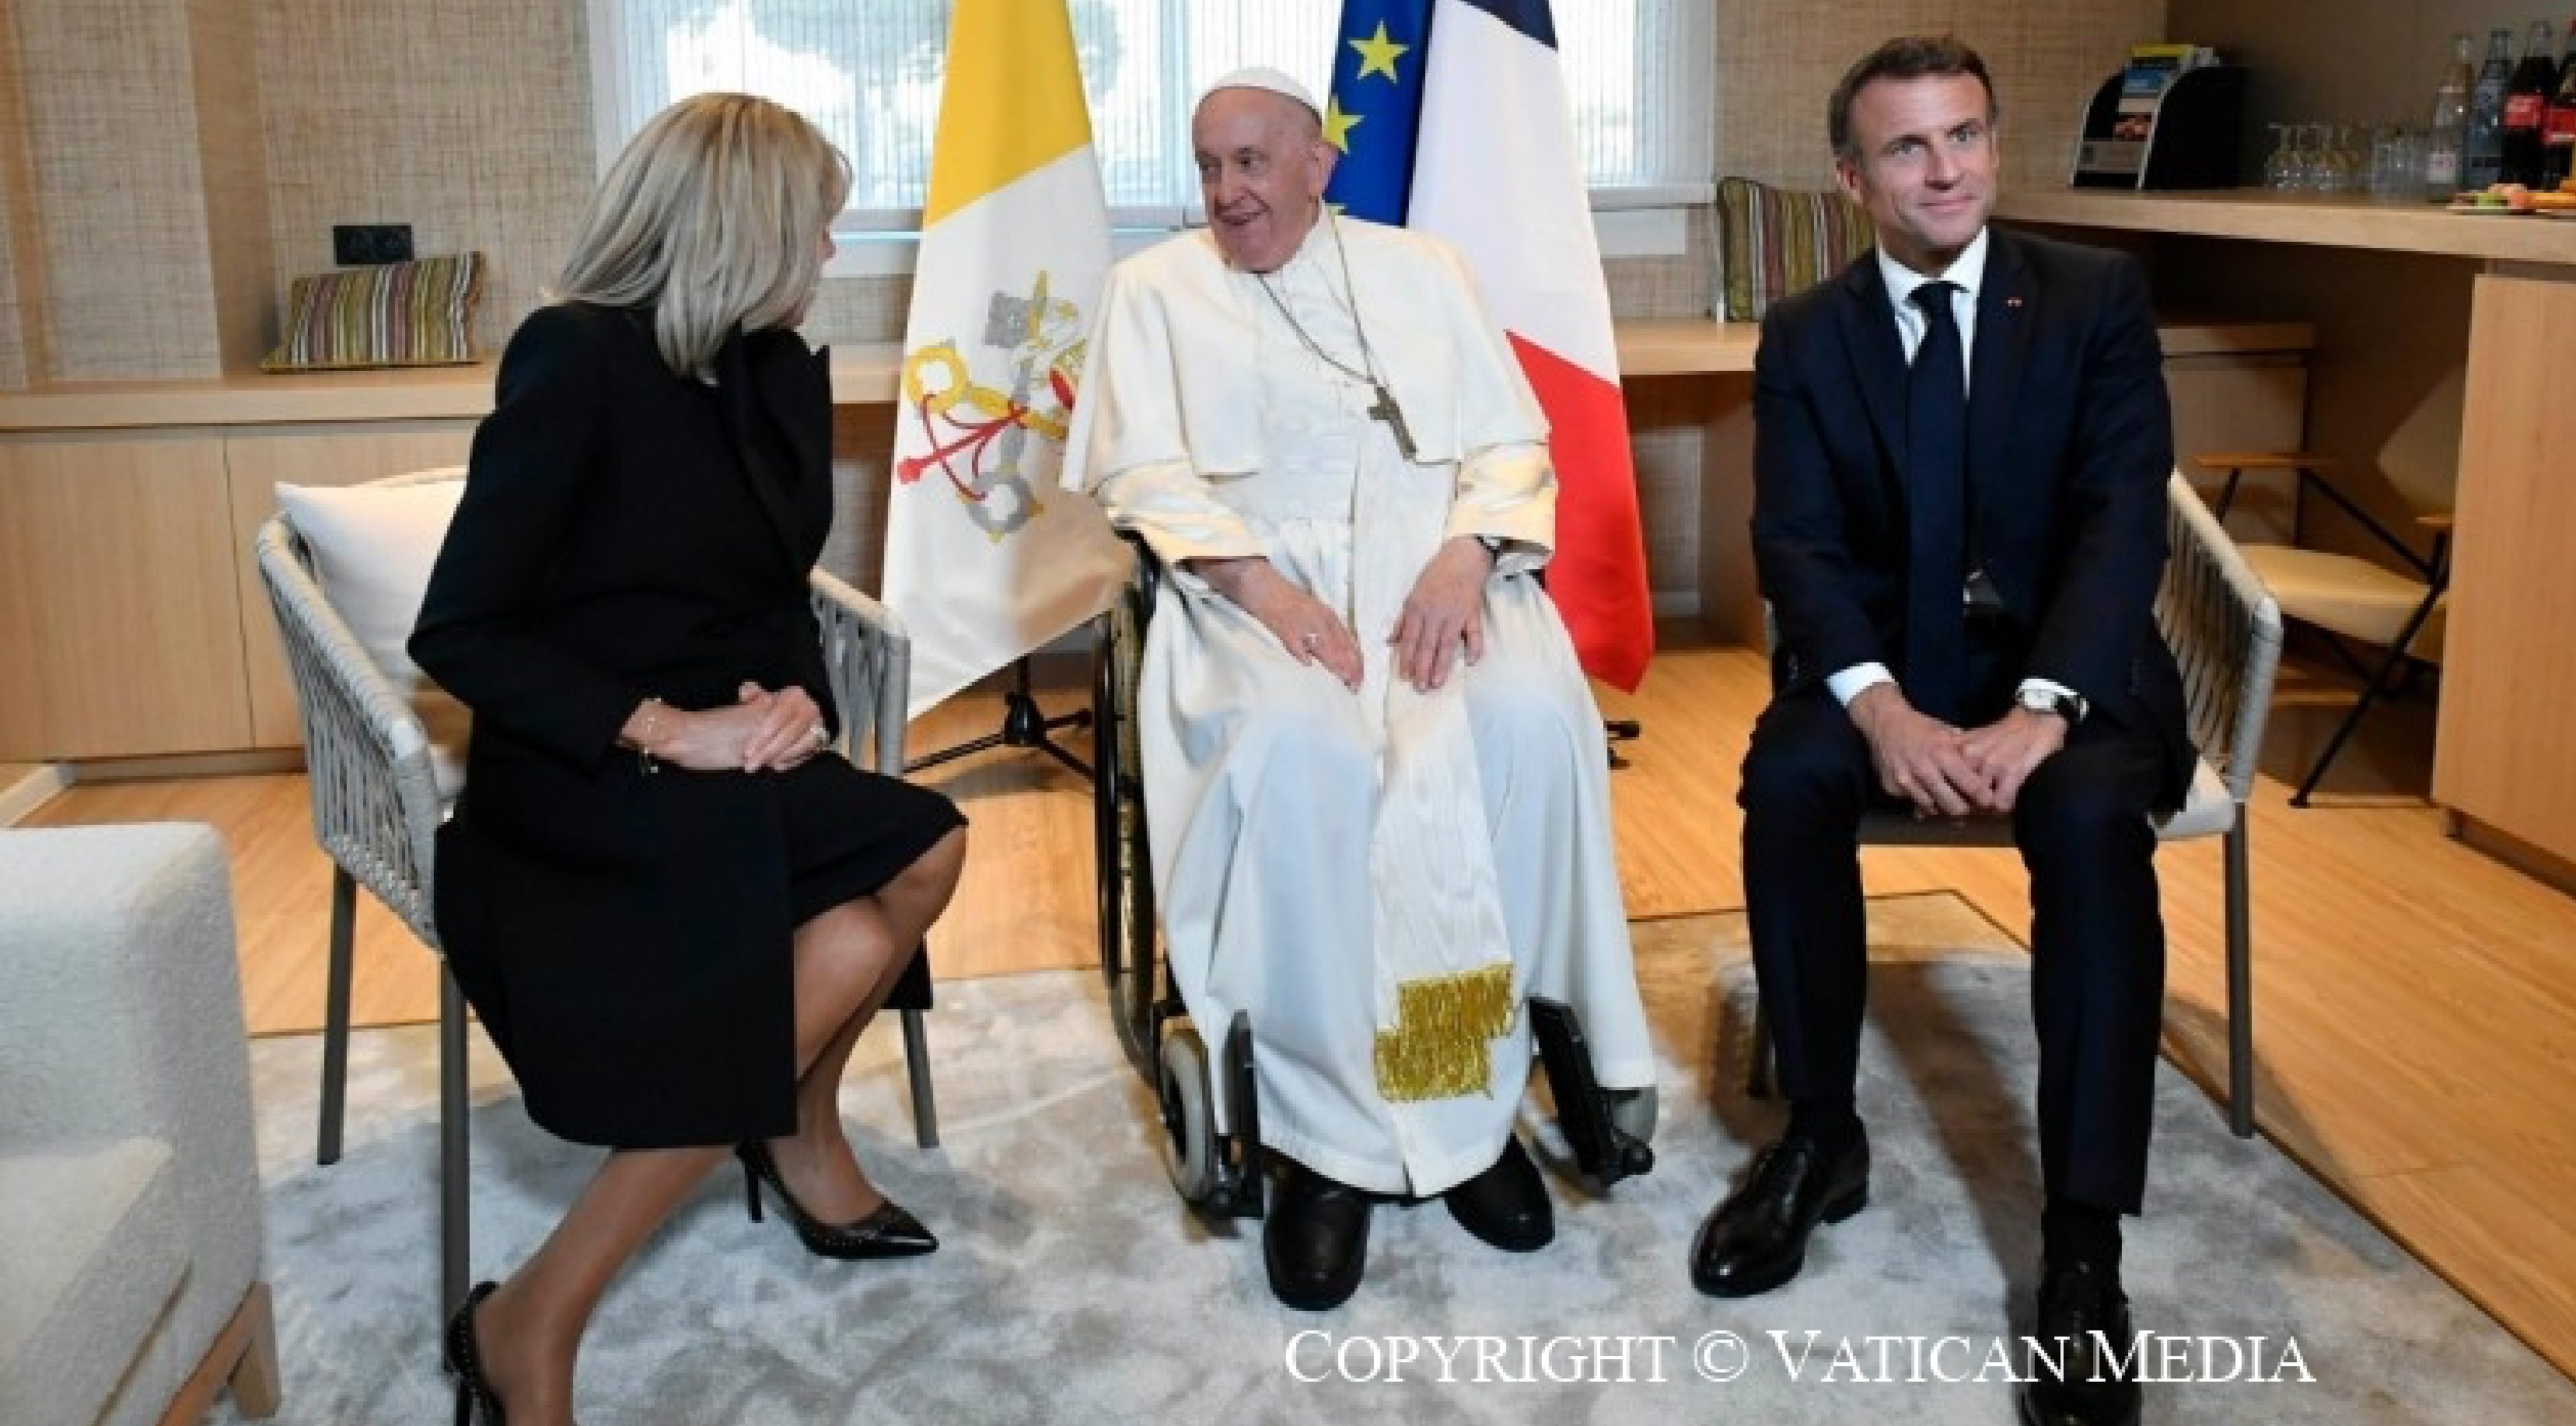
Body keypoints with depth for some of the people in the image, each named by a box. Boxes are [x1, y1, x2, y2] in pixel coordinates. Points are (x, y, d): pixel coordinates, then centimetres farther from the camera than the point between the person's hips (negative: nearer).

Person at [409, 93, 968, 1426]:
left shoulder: (782, 373, 8)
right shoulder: (575, 356, -13)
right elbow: (458, 633, -15)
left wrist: (798, 703, -8)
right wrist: (665, 731, -24)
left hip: (734, 765, 6)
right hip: (583, 775, -6)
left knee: (854, 939, -23)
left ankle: (797, 1129, 13)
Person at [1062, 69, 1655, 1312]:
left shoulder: (1420, 270, 18)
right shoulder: (1154, 289, 14)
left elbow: (1511, 442, 10)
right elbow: (1142, 473, 1)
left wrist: (1465, 556, -12)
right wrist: (1261, 586, -16)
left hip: (1434, 578, 2)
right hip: (1256, 591, -1)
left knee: (1529, 722, -31)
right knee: (1294, 748, -36)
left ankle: (1477, 1087, -16)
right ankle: (1329, 1128, -24)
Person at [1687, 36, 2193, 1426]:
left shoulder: (2098, 296, 0)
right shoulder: (1805, 334, 3)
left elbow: (2123, 519, -10)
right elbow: (1797, 543, -6)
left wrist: (2042, 706, -27)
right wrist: (1882, 707, -26)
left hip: (2069, 659, -1)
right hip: (1884, 662, 2)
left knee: (2091, 816, -33)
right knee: (1787, 780, -30)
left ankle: (2083, 1239, -26)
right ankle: (1820, 1138, -10)